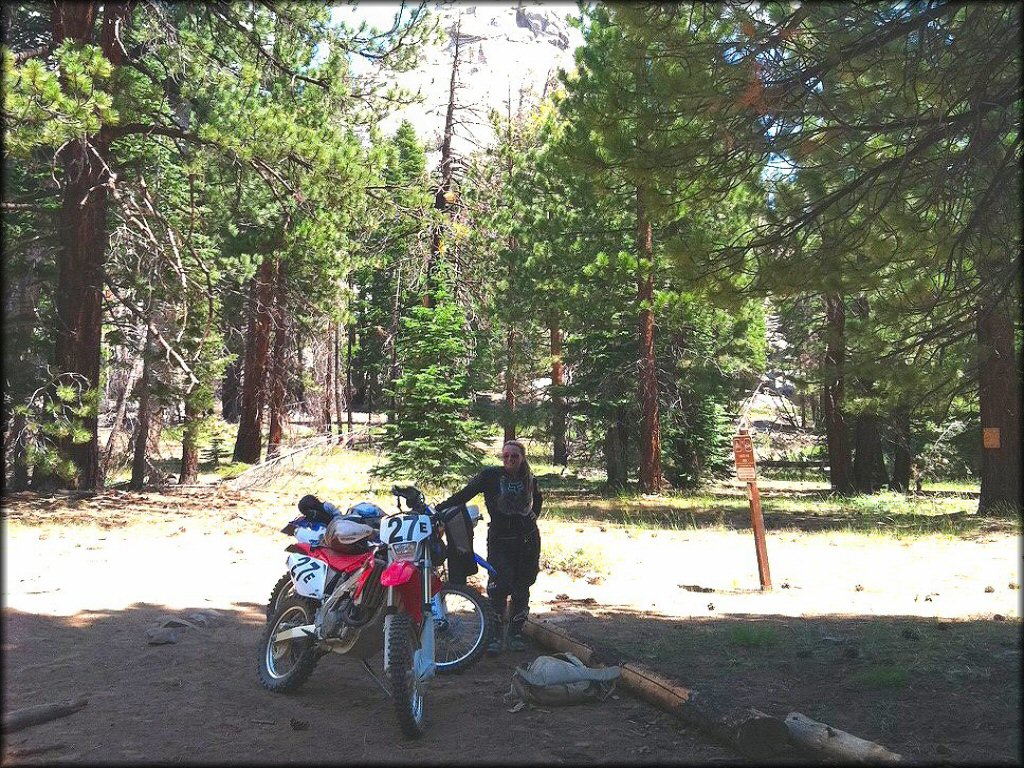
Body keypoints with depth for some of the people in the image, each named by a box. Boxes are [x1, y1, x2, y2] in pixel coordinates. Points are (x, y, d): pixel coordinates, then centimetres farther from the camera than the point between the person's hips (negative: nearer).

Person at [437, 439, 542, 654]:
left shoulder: (529, 479, 8)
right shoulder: (490, 475, -5)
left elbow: (538, 499, 30)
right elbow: (465, 494, -13)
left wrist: (533, 516, 14)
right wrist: (438, 508, -23)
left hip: (528, 539, 4)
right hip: (499, 538, -4)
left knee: (522, 588, 8)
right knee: (499, 587, -15)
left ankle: (516, 632, 21)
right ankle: (494, 634, -2)